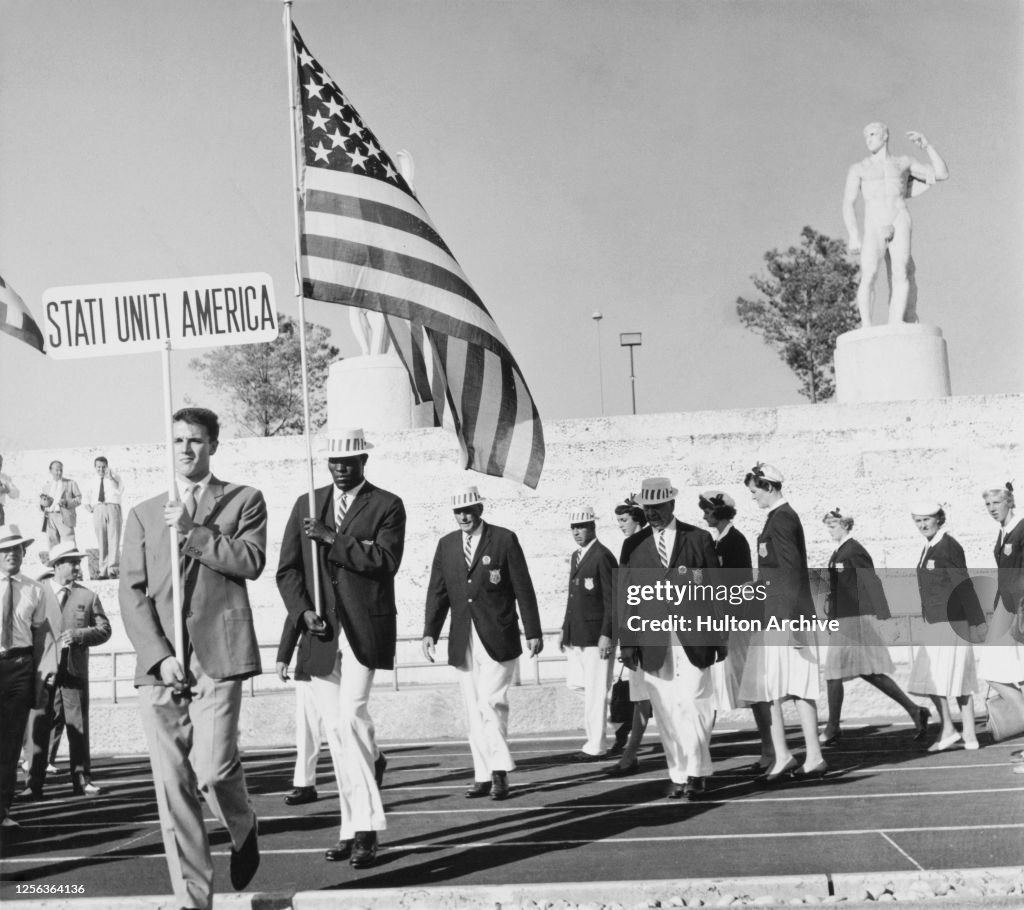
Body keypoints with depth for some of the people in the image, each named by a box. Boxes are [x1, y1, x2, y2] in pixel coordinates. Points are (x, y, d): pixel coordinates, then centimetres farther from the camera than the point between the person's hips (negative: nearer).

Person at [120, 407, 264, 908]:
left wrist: (192, 531, -10)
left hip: (216, 655, -3)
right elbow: (131, 592, 8)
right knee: (172, 787, 0)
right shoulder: (143, 514, 17)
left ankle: (243, 830, 21)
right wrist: (159, 655, -5)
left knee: (212, 769, -13)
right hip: (158, 661, 3)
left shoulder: (243, 500, 11)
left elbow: (251, 561, -5)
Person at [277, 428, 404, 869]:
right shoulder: (306, 505, 14)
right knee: (337, 731, 8)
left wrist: (331, 538, -15)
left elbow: (385, 561, -12)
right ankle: (353, 828, 18)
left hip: (364, 630, -4)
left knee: (351, 714, -20)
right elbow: (287, 569, 10)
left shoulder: (387, 506, 2)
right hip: (320, 632, 4)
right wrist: (303, 611, -6)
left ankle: (366, 828, -11)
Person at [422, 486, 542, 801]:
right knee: (473, 710, 5)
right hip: (463, 642, 4)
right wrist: (430, 632, -2)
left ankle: (499, 771, -3)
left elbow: (523, 589, -1)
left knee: (491, 702, -13)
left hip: (498, 640, -4)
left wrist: (533, 632, -3)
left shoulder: (504, 539, -1)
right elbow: (437, 592, 9)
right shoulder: (446, 545, 10)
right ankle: (483, 776, 11)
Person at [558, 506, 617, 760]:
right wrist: (565, 629, 17)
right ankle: (595, 740, 16)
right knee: (586, 689, 9)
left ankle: (595, 746, 1)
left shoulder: (603, 556, -11)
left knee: (595, 692, -4)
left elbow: (612, 599, -14)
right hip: (577, 635, 8)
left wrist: (606, 635, -18)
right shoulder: (576, 556, 16)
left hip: (596, 636, -8)